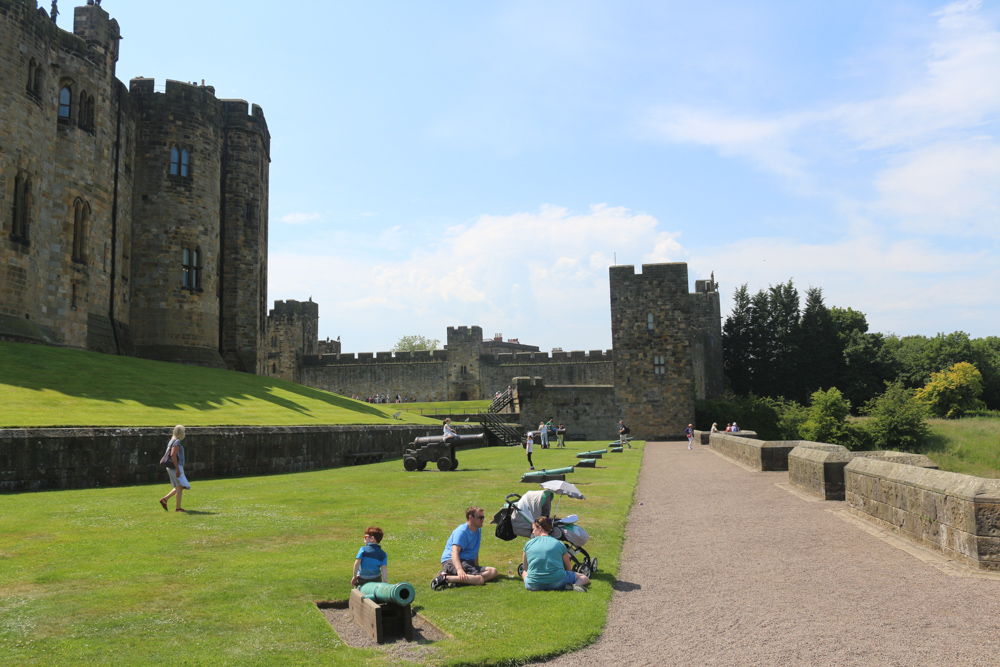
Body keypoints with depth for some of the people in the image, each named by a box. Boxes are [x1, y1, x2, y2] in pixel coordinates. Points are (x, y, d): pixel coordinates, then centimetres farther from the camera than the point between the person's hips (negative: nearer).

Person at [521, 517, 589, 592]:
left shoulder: (528, 544, 7)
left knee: (524, 573, 35)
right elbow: (568, 568, 16)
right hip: (557, 583, 0)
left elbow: (525, 568, 20)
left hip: (534, 586, 0)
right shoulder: (559, 544, 5)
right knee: (584, 578, 20)